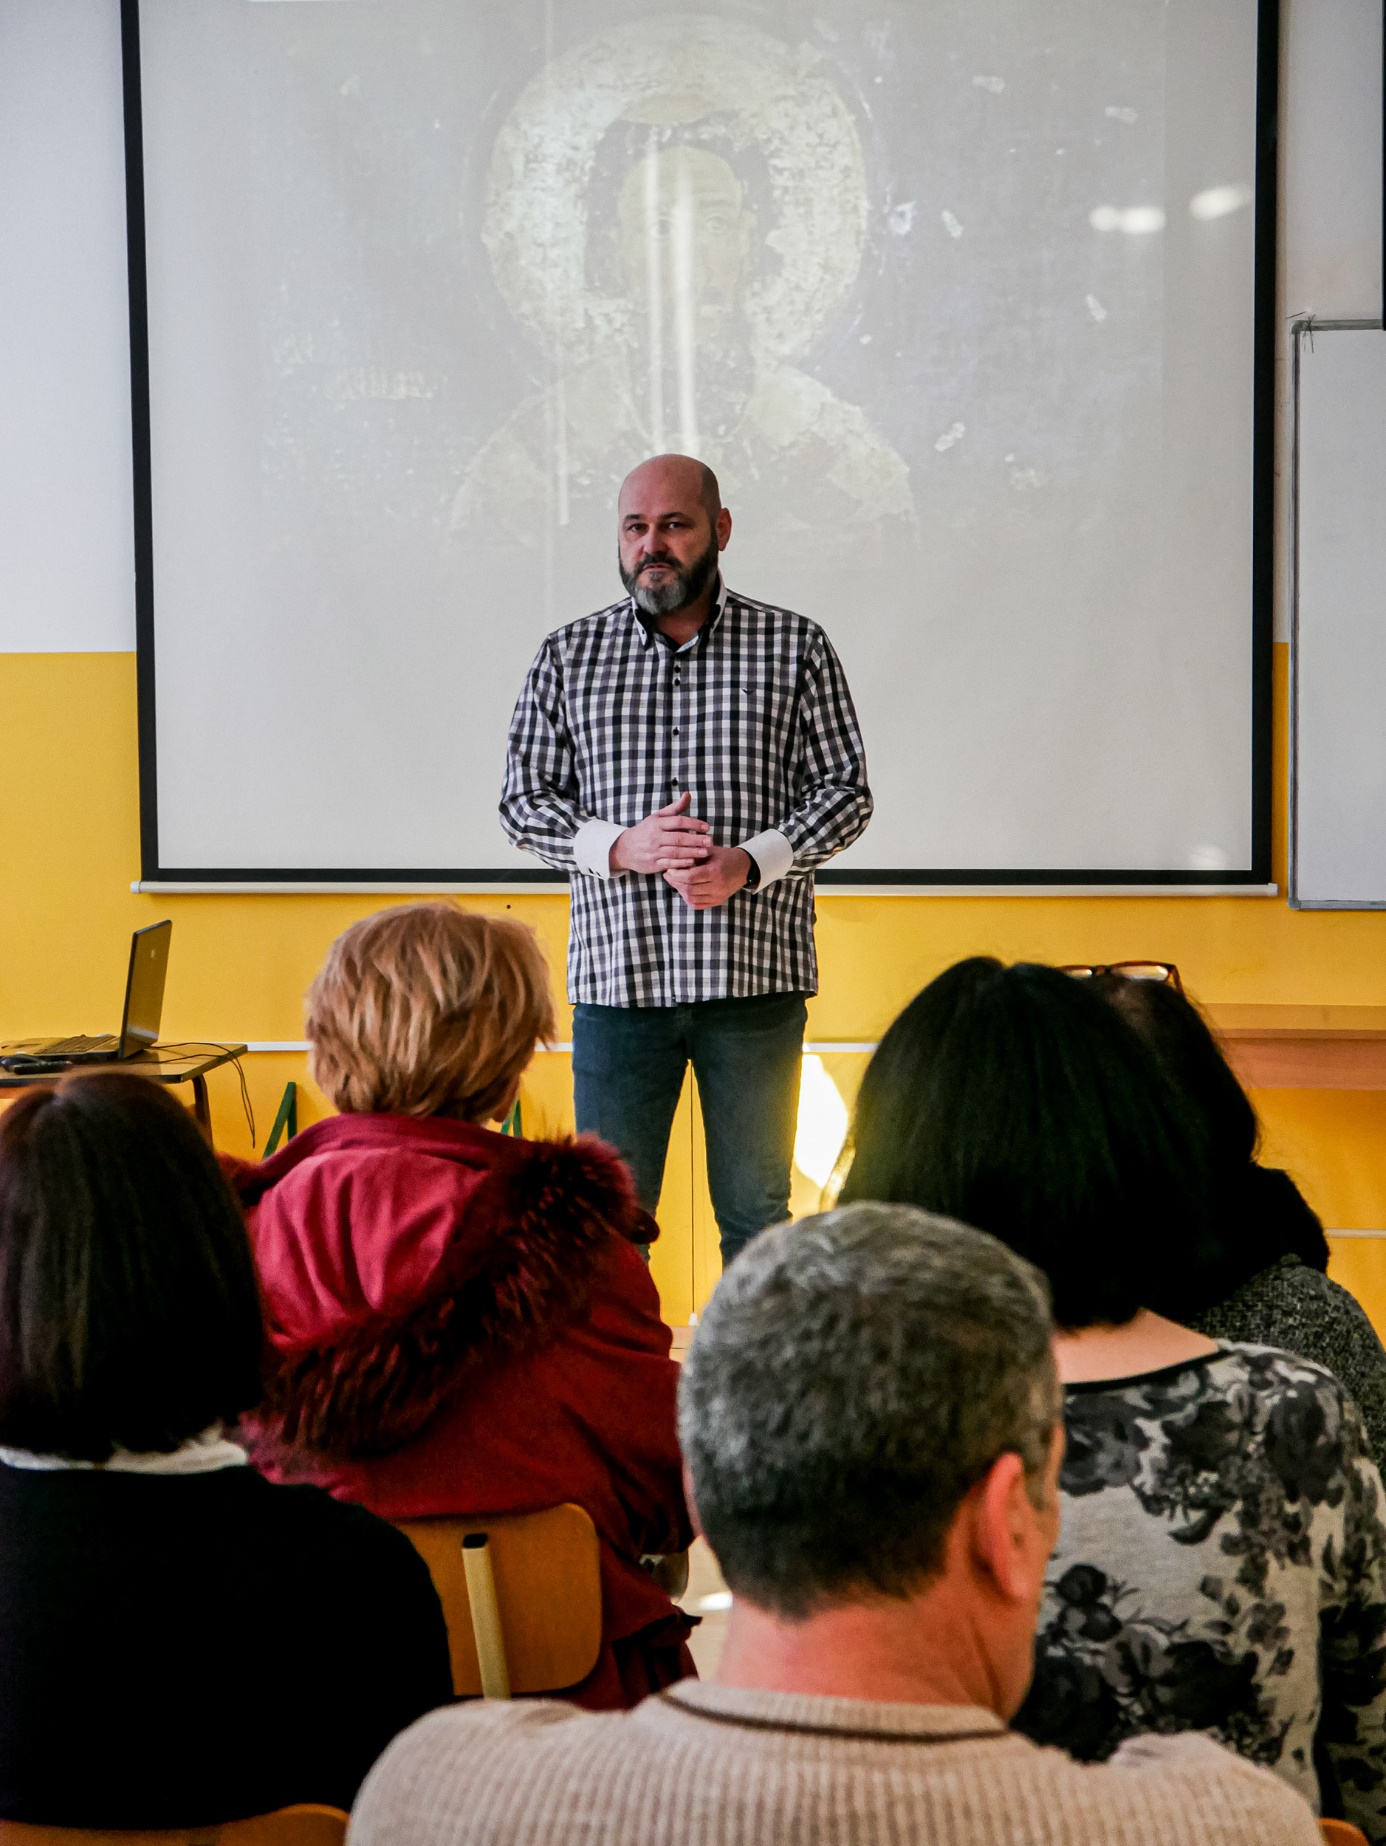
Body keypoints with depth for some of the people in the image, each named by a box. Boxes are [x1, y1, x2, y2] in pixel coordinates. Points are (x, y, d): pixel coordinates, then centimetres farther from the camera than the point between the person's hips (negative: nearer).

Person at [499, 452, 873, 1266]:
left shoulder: (795, 646, 4)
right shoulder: (568, 656, 8)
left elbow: (846, 791, 3)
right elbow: (523, 800, 8)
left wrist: (751, 863, -14)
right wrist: (616, 847, -11)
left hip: (754, 976, -1)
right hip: (618, 976, 1)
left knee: (756, 1213, 7)